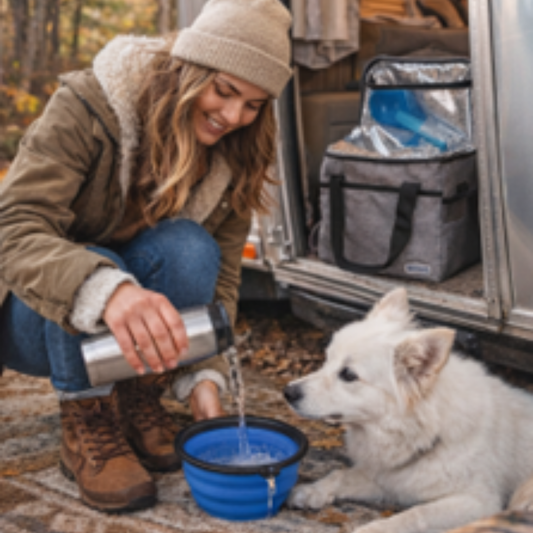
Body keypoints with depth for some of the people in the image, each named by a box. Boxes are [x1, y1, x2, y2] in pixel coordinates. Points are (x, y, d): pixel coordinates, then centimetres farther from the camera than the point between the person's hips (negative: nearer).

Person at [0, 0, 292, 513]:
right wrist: (106, 290, -56)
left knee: (190, 249, -27)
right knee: (88, 267, -36)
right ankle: (84, 425, -16)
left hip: (127, 332, 4)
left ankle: (137, 402, -8)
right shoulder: (85, 108, -25)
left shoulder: (232, 158, -10)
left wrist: (204, 375, -26)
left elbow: (219, 275, -9)